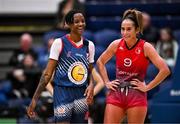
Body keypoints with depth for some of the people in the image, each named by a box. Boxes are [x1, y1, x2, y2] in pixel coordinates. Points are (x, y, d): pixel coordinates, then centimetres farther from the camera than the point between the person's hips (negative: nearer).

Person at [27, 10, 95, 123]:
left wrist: (91, 85, -6)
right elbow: (47, 74, -4)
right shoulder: (59, 43, -6)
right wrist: (35, 99, -8)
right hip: (62, 92, -5)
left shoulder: (89, 45, 8)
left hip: (81, 94, 5)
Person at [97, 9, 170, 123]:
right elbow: (100, 62, 18)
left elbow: (165, 70, -12)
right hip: (116, 93, 3)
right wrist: (107, 82, 9)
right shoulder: (116, 44, 2)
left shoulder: (145, 47, -8)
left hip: (137, 96, -3)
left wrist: (148, 87, -11)